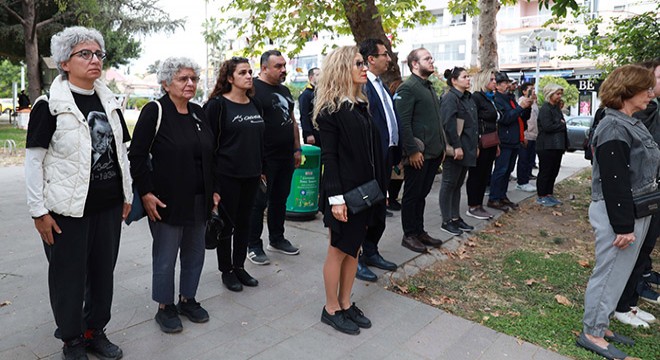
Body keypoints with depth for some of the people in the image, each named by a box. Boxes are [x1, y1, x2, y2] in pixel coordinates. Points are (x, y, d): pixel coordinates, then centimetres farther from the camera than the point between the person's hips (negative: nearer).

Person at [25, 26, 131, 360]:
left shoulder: (110, 103, 8)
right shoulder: (50, 105, -8)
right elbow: (34, 160, -8)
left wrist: (127, 195, 12)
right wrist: (39, 210, -10)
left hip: (108, 205, 5)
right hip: (67, 208, -5)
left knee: (103, 271, 14)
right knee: (69, 276, 9)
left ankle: (95, 330, 33)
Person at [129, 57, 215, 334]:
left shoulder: (198, 113, 9)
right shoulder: (154, 111, -9)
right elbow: (137, 156, -10)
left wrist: (213, 190, 12)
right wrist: (146, 193, -14)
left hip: (199, 201, 6)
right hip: (167, 201, -6)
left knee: (195, 253, 15)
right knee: (165, 256, 6)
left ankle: (187, 300, 33)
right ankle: (165, 308, 24)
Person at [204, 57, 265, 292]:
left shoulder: (254, 104, 10)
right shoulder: (218, 104, -9)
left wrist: (260, 168, 15)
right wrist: (212, 175, -12)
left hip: (251, 175, 6)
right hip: (227, 175, -6)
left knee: (244, 221, 14)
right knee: (226, 223, 6)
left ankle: (240, 267, 29)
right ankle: (226, 270, 22)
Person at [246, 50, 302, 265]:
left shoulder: (284, 90, 16)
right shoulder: (255, 89, -11)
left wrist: (297, 149, 18)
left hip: (286, 158, 8)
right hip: (265, 159, -8)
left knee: (280, 200, 16)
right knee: (259, 203, 1)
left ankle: (277, 239, 30)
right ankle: (253, 246, 13)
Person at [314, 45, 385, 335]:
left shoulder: (360, 104, 11)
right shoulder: (331, 109, -12)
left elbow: (372, 150, 11)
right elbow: (328, 156, -16)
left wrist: (379, 188, 11)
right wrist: (336, 198, -20)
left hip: (365, 190, 8)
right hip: (344, 192, -8)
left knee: (354, 249, 15)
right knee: (338, 250, 5)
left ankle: (346, 304, 28)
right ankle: (331, 309, 21)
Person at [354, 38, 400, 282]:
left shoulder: (381, 85, 17)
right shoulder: (361, 85, -15)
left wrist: (395, 153, 13)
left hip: (386, 156, 10)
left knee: (379, 209, 17)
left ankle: (371, 252, 31)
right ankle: (355, 259, 14)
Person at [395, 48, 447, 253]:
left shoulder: (429, 88, 18)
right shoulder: (408, 88, -12)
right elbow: (403, 123, -19)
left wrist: (442, 146, 16)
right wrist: (412, 151, -22)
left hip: (433, 152, 9)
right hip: (418, 154, -9)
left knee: (422, 194, 16)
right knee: (412, 195, 3)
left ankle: (419, 232, 27)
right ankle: (409, 235, 14)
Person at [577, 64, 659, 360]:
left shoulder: (630, 123, 12)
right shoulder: (614, 129, -19)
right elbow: (614, 183, -23)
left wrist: (631, 221, 17)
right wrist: (623, 226, -22)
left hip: (635, 211, 10)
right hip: (618, 213, -10)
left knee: (618, 274, 17)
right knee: (609, 274, 1)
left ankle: (601, 325, 30)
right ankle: (592, 333, 15)